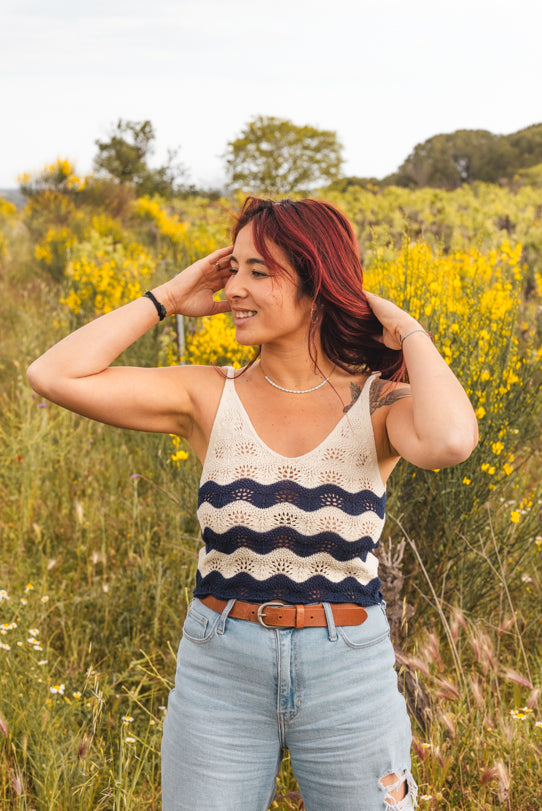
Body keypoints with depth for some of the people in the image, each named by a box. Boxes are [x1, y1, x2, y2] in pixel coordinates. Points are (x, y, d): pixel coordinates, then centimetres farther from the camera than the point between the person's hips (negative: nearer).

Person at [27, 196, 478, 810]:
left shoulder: (380, 405, -9)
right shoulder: (210, 398, -5)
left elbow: (449, 442, -33)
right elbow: (52, 376, -14)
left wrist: (408, 333, -17)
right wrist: (166, 299, -8)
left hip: (347, 673, -1)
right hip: (220, 670, 1)